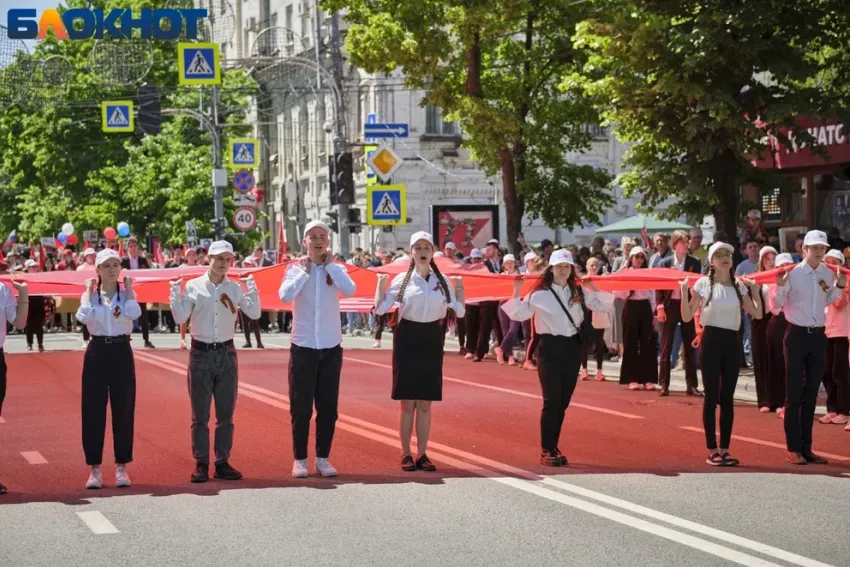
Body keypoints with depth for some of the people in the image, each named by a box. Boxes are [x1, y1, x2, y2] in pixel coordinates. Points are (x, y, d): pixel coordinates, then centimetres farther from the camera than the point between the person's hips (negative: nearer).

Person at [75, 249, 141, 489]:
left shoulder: (127, 294, 4)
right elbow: (84, 316, -18)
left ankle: (121, 467, 11)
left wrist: (128, 288, -8)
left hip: (121, 353, 0)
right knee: (93, 411, 1)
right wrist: (89, 291, -7)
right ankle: (95, 468, 8)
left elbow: (134, 313, -19)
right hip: (97, 352, 0)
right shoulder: (90, 295, 4)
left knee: (123, 411, 2)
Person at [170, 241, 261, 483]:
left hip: (226, 354, 2)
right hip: (201, 354, -2)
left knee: (226, 413, 6)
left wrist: (251, 286, -5)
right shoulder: (193, 286, -2)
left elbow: (254, 313, -4)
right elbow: (180, 318, -7)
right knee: (200, 414, 1)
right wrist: (175, 290, -12)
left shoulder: (235, 288, 4)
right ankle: (201, 464, 5)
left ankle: (222, 463, 13)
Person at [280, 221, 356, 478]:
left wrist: (329, 265, -8)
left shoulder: (336, 269, 4)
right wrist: (304, 271, -11)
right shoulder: (296, 269, 0)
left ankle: (323, 458, 16)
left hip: (330, 348, 2)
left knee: (328, 407, 6)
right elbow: (285, 295, -18)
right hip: (303, 348, -1)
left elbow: (349, 290, -17)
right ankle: (300, 459, 12)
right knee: (301, 407, 2)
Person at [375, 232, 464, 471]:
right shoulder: (402, 280, -1)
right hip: (407, 339, -2)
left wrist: (460, 287, -4)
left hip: (432, 340, 2)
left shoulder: (443, 281, 5)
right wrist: (381, 281, -13)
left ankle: (422, 454, 11)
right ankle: (406, 455, 7)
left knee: (425, 403, 6)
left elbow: (459, 311, 4)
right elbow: (380, 309, -8)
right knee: (408, 402, 0)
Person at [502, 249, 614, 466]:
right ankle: (546, 451, -2)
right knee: (551, 401, -9)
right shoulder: (539, 294, -4)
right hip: (550, 348, -4)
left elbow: (604, 305, 5)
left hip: (572, 348, 4)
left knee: (563, 402, 8)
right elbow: (518, 314, -11)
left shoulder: (578, 292, 8)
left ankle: (554, 447, 18)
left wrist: (593, 287, 0)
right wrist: (517, 291, -18)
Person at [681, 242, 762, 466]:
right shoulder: (703, 283, -1)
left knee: (727, 398, 5)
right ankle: (712, 450, 2)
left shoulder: (739, 286, 8)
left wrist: (755, 290, -1)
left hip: (732, 342, 3)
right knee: (712, 397, -2)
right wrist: (684, 292, -13)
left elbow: (757, 314, 3)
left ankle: (725, 449, 11)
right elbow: (687, 317, -2)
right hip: (711, 341, -3)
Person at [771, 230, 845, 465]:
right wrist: (779, 286, -22)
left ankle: (806, 447, 15)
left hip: (818, 335, 5)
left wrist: (839, 286, 3)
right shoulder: (793, 273, -11)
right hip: (797, 334, -5)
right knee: (794, 393, -1)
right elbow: (778, 304, -4)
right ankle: (793, 448, 4)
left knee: (811, 393, 9)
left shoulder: (828, 274, 3)